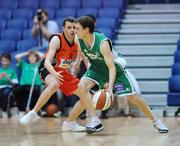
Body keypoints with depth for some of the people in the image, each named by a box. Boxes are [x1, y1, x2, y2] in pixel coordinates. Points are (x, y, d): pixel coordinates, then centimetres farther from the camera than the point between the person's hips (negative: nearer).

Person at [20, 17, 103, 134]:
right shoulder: (57, 40, -23)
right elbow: (47, 61, -33)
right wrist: (55, 74, -52)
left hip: (64, 73, 7)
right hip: (48, 69, -7)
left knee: (86, 95, 0)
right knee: (54, 84, -40)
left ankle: (70, 123, 15)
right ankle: (33, 113, -31)